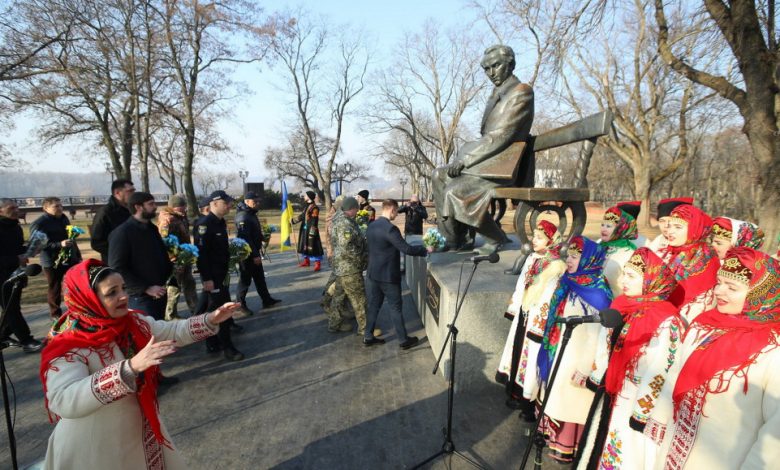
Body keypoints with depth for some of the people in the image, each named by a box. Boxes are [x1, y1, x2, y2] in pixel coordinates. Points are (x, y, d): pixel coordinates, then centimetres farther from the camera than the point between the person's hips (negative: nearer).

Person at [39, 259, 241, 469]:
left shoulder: (134, 322, -5)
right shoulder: (68, 347, -25)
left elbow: (173, 331, -1)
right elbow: (64, 401, -38)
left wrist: (211, 319, -17)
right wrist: (132, 366, -49)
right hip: (94, 448, -6)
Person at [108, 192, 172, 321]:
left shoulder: (152, 228, 12)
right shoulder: (122, 233, -10)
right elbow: (117, 269, -15)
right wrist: (146, 288, -18)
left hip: (159, 293, 7)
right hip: (140, 297, -7)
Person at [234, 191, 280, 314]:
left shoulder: (252, 214, 13)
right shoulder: (243, 217, -20)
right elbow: (245, 238, -26)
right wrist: (255, 255, -25)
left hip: (254, 252, 10)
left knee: (260, 277, 14)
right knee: (246, 278, 2)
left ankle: (267, 300, 22)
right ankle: (240, 303, 16)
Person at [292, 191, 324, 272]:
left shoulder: (314, 208, -16)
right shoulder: (307, 206, 12)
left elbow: (314, 222, -20)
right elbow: (302, 216, 23)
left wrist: (312, 232, -22)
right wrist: (293, 220, 27)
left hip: (311, 230, -10)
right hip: (305, 229, 10)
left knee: (313, 246, -8)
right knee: (305, 245, 18)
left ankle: (318, 264, -3)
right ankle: (306, 261, 31)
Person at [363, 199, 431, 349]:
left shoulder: (371, 226, 5)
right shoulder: (390, 228, -21)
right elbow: (406, 249, -22)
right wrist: (426, 250, -9)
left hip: (372, 273, 8)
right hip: (388, 275, -8)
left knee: (373, 305, 16)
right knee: (396, 307, 5)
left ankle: (368, 337, 24)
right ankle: (403, 340, 17)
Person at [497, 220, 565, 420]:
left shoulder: (556, 266, -17)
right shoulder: (531, 258, 6)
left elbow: (553, 298, -19)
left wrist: (539, 324, -19)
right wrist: (514, 310, 15)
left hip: (539, 319, -7)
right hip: (523, 315, 7)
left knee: (533, 355, 3)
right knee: (519, 350, 16)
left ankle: (531, 400, 20)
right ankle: (518, 393, 33)